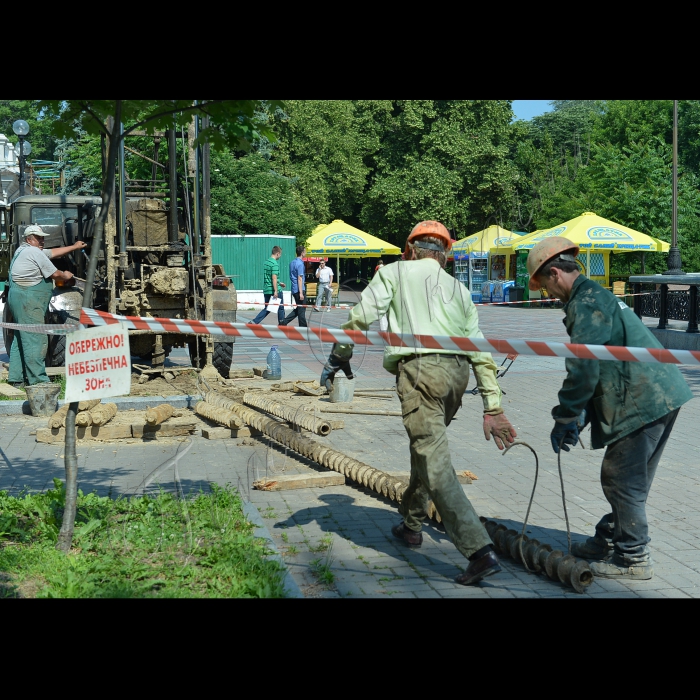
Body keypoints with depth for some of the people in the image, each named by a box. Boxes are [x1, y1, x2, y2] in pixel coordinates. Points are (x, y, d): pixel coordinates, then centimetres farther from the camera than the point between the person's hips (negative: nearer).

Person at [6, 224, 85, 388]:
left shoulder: (22, 250, 20)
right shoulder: (34, 253, -11)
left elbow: (53, 253, 26)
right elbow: (55, 274, -7)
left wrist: (74, 247, 29)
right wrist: (66, 276, 14)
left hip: (17, 297, 11)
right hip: (28, 301, -11)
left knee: (21, 338, 15)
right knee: (36, 340, -9)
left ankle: (17, 378, 19)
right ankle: (37, 380, -9)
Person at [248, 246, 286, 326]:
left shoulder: (266, 262, 13)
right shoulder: (275, 264, -16)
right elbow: (274, 278, -22)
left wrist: (279, 283, 30)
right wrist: (276, 291, -23)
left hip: (266, 290, 8)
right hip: (273, 290, -8)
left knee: (267, 309, 11)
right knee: (281, 307, 9)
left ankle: (253, 322, -1)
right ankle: (281, 324, 19)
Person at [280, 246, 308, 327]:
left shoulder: (292, 262, 12)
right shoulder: (300, 263, -15)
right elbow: (299, 278, -20)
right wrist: (301, 293, -21)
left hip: (294, 289, 9)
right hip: (299, 289, -9)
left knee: (298, 308, 15)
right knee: (301, 309, 0)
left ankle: (284, 322, 8)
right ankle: (303, 327, 6)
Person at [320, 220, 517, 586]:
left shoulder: (394, 272, 15)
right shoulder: (459, 289, 25)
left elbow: (362, 316, 1)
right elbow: (481, 352, 17)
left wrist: (338, 356, 13)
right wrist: (492, 406, 16)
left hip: (420, 367, -6)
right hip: (457, 371, 6)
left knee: (435, 463, -10)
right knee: (427, 446, 27)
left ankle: (479, 550, -20)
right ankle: (411, 524, 41)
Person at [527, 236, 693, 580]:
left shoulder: (586, 303, -13)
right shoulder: (597, 296, 21)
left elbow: (583, 371, -18)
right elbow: (599, 368, 24)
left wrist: (565, 419, -6)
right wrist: (577, 419, 20)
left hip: (643, 400, -10)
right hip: (660, 395, 10)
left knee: (623, 480, -1)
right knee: (625, 477, 18)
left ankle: (634, 558, 7)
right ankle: (608, 541, 29)